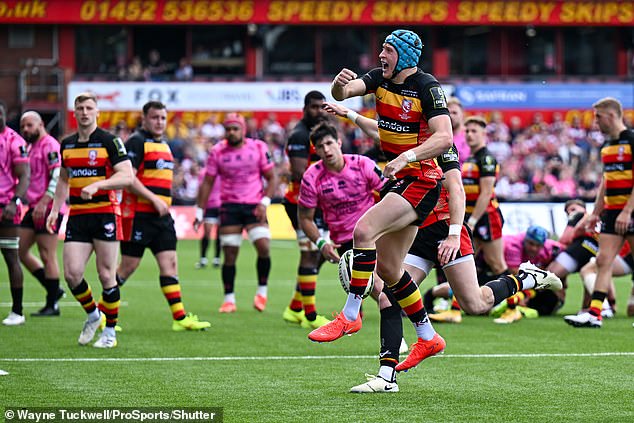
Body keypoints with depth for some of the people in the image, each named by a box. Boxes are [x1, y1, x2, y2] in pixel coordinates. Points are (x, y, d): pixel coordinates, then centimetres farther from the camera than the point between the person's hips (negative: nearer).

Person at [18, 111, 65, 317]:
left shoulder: (49, 145, -11)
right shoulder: (30, 147, 19)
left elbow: (58, 176, -19)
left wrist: (43, 202, -23)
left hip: (48, 208, -10)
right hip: (35, 208, 10)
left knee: (47, 256, -6)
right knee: (21, 251, 9)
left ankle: (52, 305, 0)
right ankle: (54, 290, 17)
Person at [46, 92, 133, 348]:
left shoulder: (110, 141, -5)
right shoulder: (67, 144, 13)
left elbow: (127, 176, -12)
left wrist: (97, 185, -23)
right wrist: (54, 210, 15)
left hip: (105, 214, -5)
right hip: (77, 216, 5)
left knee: (106, 276, -3)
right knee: (71, 273, -6)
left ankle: (110, 331, 9)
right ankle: (92, 315, 20)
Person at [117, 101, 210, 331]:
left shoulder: (164, 145, 18)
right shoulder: (136, 142, -10)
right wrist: (154, 200, -20)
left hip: (162, 216, 8)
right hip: (138, 214, -8)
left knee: (169, 264, 1)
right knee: (128, 266, -4)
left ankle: (180, 318, -2)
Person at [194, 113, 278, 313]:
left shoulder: (258, 148, -1)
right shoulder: (218, 152, 2)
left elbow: (272, 178, 4)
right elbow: (207, 183, 8)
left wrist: (265, 202, -9)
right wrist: (200, 212, 4)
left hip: (254, 206, -1)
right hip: (230, 206, 1)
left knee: (263, 247, -17)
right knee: (229, 254, -4)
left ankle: (262, 291, 3)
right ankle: (229, 298, 7)